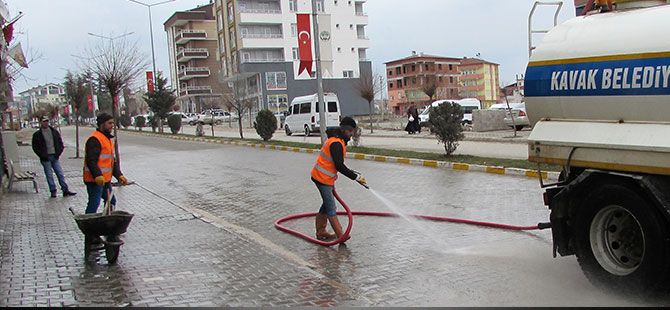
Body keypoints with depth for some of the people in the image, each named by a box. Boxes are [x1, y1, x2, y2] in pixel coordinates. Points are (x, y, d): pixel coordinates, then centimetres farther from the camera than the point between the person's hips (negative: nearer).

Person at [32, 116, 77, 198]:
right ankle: (53, 191, 7)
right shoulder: (37, 135, 1)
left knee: (60, 173, 2)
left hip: (55, 156, 2)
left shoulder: (54, 131, 9)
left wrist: (59, 152, 0)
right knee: (49, 175, 1)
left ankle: (65, 190, 4)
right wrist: (43, 156, -8)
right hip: (46, 158, -2)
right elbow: (35, 147, 2)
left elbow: (60, 142, 13)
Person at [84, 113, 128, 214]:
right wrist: (98, 176, -33)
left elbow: (113, 162, 23)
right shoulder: (95, 139, -13)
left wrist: (119, 176, 14)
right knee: (94, 204, -10)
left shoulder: (108, 139, 20)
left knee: (111, 202, 16)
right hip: (95, 180, -10)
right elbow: (91, 161, -23)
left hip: (105, 180, 10)